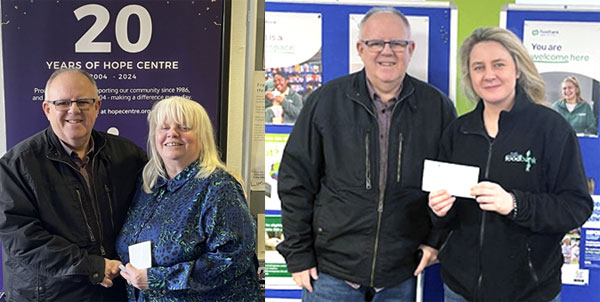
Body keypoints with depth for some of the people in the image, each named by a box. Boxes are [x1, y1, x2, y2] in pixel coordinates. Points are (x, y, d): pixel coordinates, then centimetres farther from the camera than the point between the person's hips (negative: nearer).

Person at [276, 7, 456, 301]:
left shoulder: (438, 106, 1)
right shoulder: (326, 100, -3)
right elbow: (295, 179, -1)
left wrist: (435, 239, 3)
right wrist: (298, 255, -2)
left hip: (402, 273, 1)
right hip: (330, 269, -1)